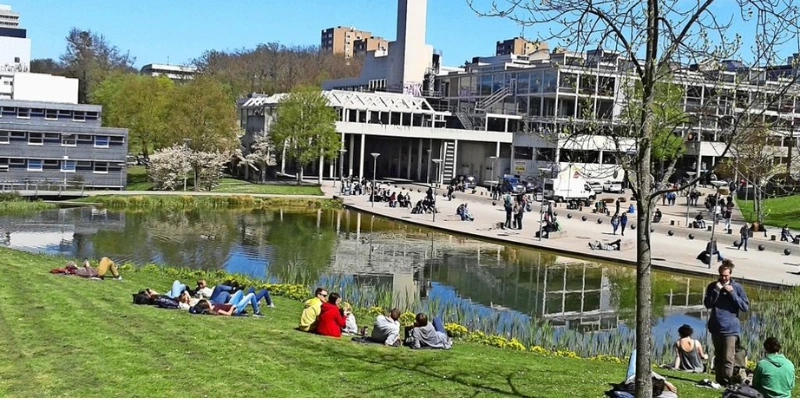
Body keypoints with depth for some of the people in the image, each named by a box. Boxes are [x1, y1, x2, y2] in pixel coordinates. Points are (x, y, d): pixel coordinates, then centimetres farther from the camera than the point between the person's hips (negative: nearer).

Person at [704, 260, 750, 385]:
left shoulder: (737, 287, 2)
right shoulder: (712, 286, 7)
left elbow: (745, 307, -2)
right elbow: (707, 304, 0)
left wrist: (732, 293, -12)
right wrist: (716, 291, -11)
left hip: (731, 328, -3)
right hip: (716, 328, 3)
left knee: (728, 358, -10)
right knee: (718, 357, 11)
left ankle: (726, 382, -8)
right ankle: (719, 381, 17)